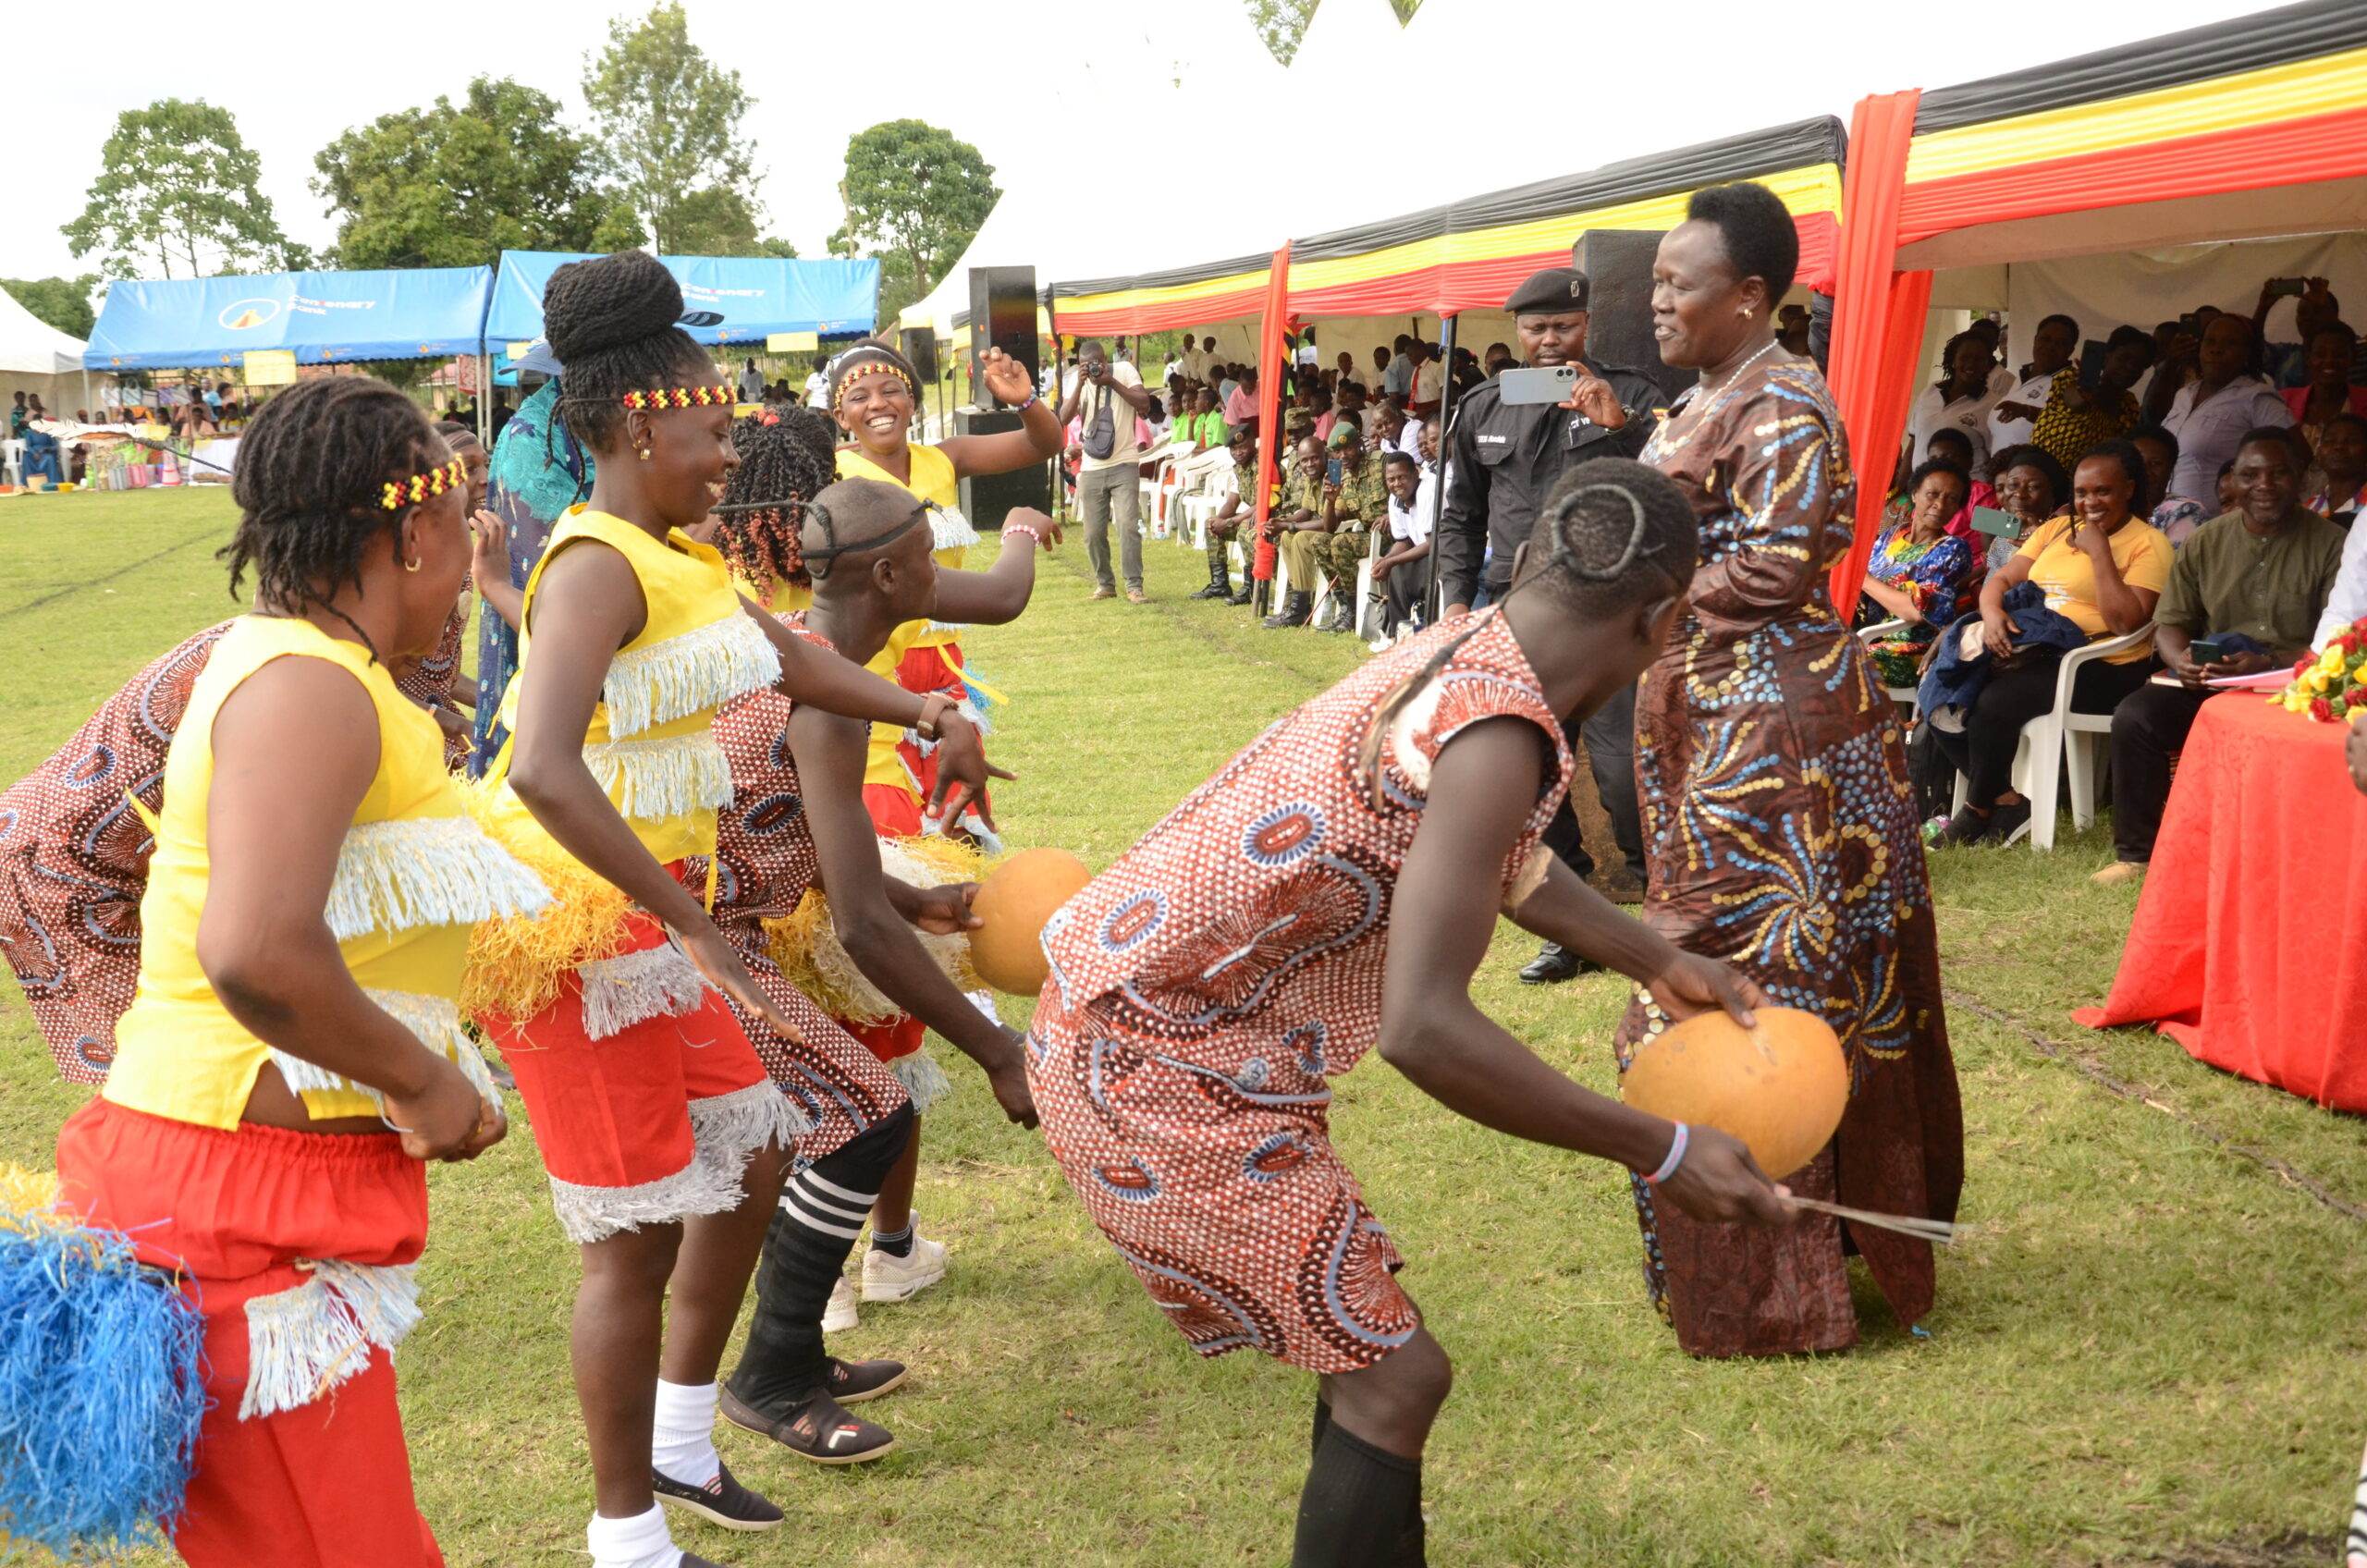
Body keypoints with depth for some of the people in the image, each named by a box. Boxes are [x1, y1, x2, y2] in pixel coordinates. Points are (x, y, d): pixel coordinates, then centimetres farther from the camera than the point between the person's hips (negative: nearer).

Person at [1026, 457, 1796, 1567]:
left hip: (1127, 1016, 9)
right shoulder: (1497, 732, -25)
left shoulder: (1457, 653, 4)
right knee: (1394, 1375, -3)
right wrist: (1659, 1153, -23)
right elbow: (1423, 1029, -32)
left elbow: (1501, 861, 25)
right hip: (1160, 1074, -9)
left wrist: (1658, 963, 28)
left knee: (1369, 1345, 20)